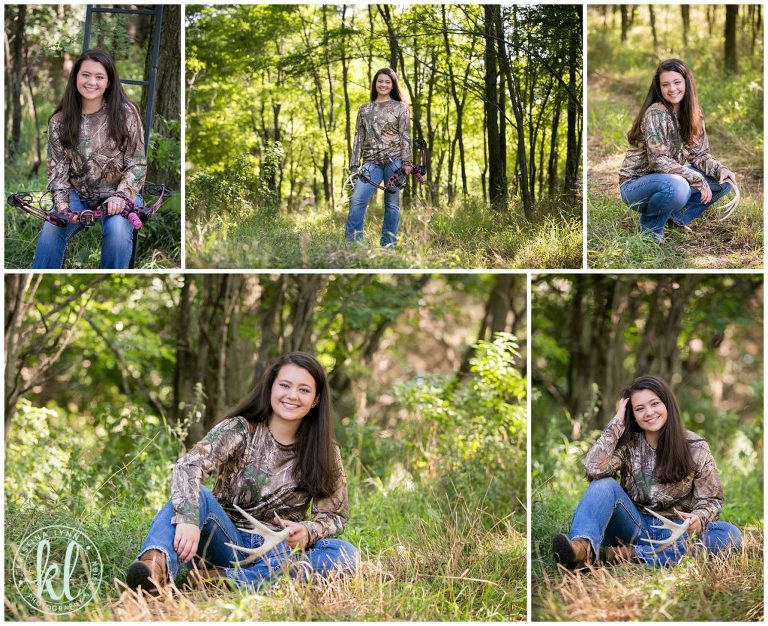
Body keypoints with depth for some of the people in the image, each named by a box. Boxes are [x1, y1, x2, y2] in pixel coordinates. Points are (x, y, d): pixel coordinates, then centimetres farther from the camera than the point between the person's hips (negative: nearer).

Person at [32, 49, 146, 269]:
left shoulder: (126, 113, -7)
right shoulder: (60, 121, 0)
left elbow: (137, 164, -6)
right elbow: (57, 168, 1)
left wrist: (120, 196, -21)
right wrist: (61, 202, -17)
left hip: (119, 194, -2)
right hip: (77, 194, 2)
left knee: (117, 231, -33)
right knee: (51, 229, -27)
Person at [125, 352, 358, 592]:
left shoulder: (325, 453, 4)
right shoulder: (239, 430, -4)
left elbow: (335, 516, 2)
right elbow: (188, 466, -21)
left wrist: (307, 532, -22)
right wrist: (188, 519, -41)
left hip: (279, 552, 2)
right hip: (226, 541, -1)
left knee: (347, 554, -27)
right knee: (194, 494, -28)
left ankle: (223, 579, -36)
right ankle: (156, 567, -58)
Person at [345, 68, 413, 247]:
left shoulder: (400, 107, 9)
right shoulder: (364, 109, 17)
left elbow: (405, 136, 2)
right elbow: (358, 138, 15)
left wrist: (407, 162, -8)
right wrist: (354, 165, 7)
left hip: (394, 160, -2)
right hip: (371, 162, 2)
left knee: (392, 203, 0)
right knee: (357, 200, -14)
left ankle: (388, 244, 5)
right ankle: (352, 242, -16)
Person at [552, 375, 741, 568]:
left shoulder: (695, 448, 0)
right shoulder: (628, 443, 1)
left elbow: (711, 500, 1)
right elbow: (594, 469, -16)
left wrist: (698, 518, -22)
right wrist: (617, 422, -10)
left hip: (675, 532, 0)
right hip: (633, 528, 0)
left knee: (731, 534, -29)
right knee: (605, 484, -22)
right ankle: (582, 547, -53)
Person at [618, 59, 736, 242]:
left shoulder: (693, 114, 2)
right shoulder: (655, 113, -20)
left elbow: (699, 154, 4)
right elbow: (658, 161, -26)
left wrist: (720, 169, -17)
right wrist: (697, 179, -27)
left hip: (669, 179, 8)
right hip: (635, 184, -8)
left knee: (724, 180, -4)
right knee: (676, 187, -39)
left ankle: (676, 217, 8)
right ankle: (651, 226, -9)